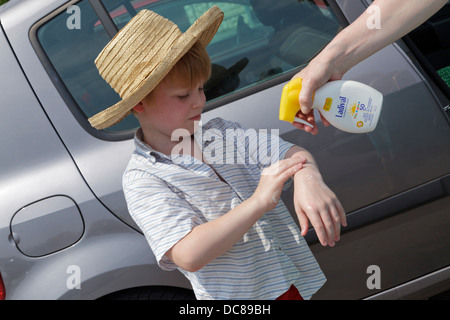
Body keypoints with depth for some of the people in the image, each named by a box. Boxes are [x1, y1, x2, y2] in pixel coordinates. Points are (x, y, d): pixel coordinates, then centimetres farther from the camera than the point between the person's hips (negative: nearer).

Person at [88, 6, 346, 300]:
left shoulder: (220, 133, 3)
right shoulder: (142, 179, -14)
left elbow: (292, 154, -4)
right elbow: (189, 255, -26)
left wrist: (309, 180, -27)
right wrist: (259, 202, -28)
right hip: (240, 297, -5)